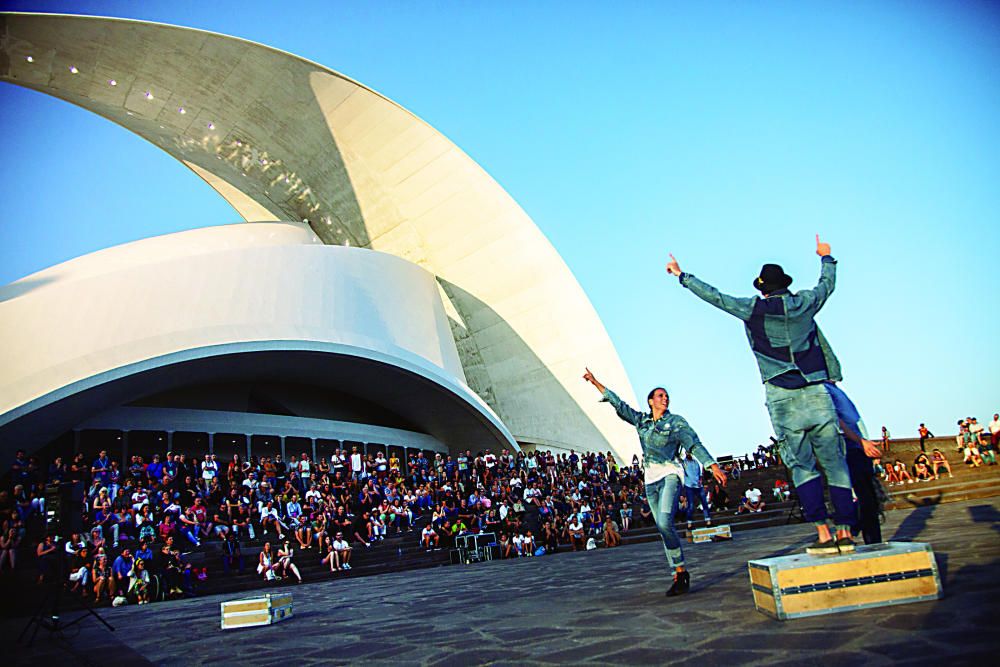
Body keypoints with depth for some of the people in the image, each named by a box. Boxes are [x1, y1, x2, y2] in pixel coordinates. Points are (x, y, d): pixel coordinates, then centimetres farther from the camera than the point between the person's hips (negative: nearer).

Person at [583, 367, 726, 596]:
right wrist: (596, 383, 16)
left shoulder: (676, 422, 1)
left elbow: (695, 444, -7)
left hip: (669, 475, -5)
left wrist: (713, 466, -21)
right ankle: (679, 575, 9)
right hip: (651, 479, 5)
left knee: (664, 522, -22)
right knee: (663, 528, 3)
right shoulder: (641, 420, 12)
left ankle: (681, 571, -8)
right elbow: (619, 405, 15)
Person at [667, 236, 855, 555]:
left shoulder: (753, 309, -2)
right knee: (834, 463, 6)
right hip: (816, 394, 2)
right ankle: (844, 532, 8)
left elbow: (715, 297, 3)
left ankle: (823, 534, -3)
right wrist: (826, 258, 48)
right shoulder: (804, 303, 8)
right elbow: (828, 284, 28)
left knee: (802, 466, 2)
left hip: (782, 398, -2)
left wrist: (682, 276, 14)